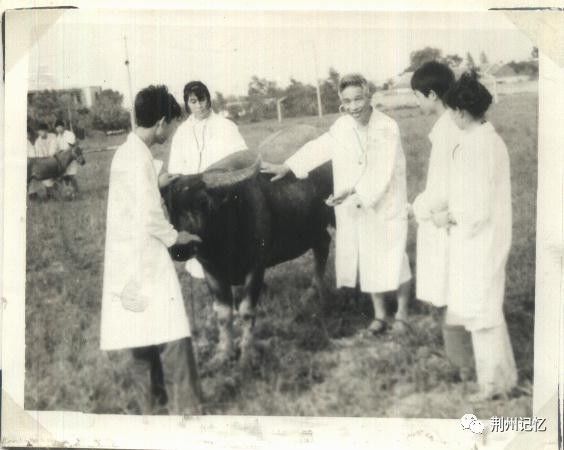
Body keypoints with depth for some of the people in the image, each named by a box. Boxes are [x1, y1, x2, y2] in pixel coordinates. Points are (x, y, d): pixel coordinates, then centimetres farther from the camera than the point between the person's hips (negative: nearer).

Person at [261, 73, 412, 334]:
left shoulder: (387, 128, -17)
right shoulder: (342, 126, 1)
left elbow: (381, 172, -23)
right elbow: (319, 148, 11)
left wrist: (352, 191, -31)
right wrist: (286, 167, 8)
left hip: (387, 207, -5)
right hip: (355, 210, 5)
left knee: (394, 261, 3)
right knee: (368, 262, 12)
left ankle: (401, 313, 24)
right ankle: (379, 313, 28)